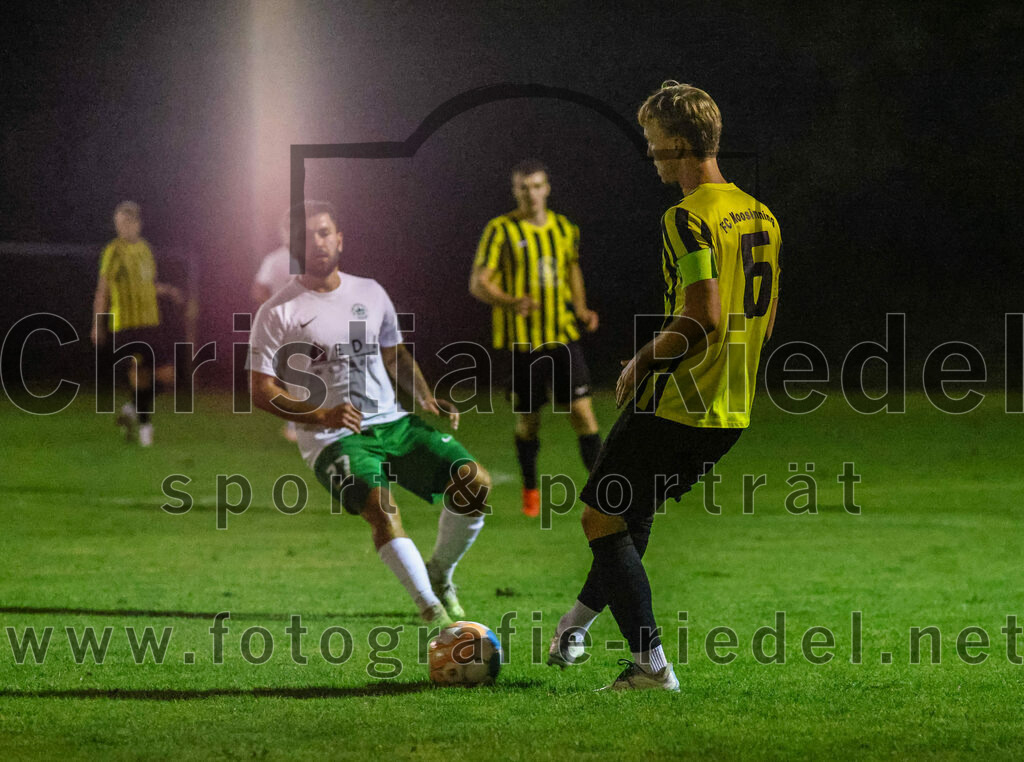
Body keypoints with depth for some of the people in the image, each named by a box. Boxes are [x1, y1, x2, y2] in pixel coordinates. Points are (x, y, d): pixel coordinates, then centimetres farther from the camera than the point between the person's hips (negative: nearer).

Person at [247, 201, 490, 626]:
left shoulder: (370, 293, 13)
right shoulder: (277, 314, -3)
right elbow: (262, 392, -4)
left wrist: (427, 400, 7)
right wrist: (323, 416, -18)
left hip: (393, 423, 5)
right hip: (332, 440, -5)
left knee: (474, 482, -10)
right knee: (382, 509, -32)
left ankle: (439, 574, 13)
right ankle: (430, 608, -25)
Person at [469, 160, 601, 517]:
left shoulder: (565, 229, 9)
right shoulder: (501, 230, -5)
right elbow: (478, 283, -9)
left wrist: (581, 309, 9)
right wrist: (511, 302, -28)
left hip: (563, 336, 3)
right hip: (522, 339, -3)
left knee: (581, 409, -7)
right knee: (527, 418, 6)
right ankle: (530, 489, 26)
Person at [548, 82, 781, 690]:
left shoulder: (689, 218, -17)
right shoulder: (761, 217, 10)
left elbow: (704, 317, -25)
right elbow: (764, 319, 17)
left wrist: (643, 364, -11)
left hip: (676, 406, -9)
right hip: (733, 411, 9)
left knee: (603, 520, 2)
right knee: (636, 513, 24)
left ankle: (653, 664, -4)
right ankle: (575, 628, 35)